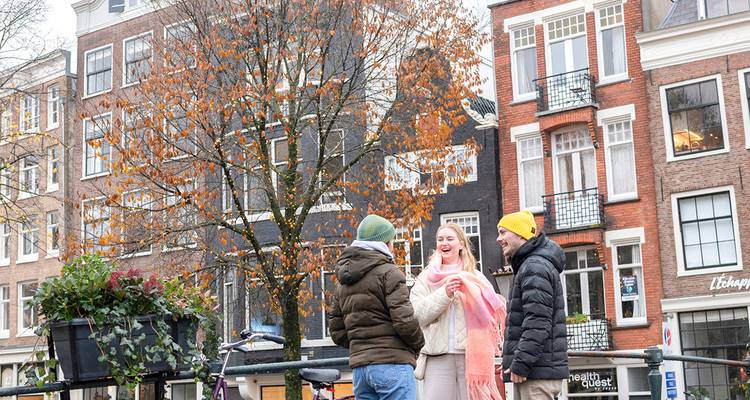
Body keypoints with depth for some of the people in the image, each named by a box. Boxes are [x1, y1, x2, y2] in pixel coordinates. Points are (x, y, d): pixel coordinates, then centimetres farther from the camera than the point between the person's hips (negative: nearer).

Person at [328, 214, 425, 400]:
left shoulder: (343, 282, 16)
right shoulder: (388, 273, -7)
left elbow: (337, 331, 16)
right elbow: (404, 320, -16)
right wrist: (418, 343, 2)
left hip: (359, 366, 7)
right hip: (392, 364, -7)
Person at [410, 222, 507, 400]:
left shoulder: (475, 276, 14)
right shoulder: (426, 278, 14)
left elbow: (490, 312, 3)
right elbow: (418, 314, 1)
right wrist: (444, 293, -10)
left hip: (471, 355, 1)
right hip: (438, 359, 0)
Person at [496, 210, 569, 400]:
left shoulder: (535, 267, -12)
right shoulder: (528, 265, 22)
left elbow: (537, 323, -22)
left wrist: (521, 363, -21)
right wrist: (511, 362, 21)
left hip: (538, 372, -11)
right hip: (535, 370, 11)